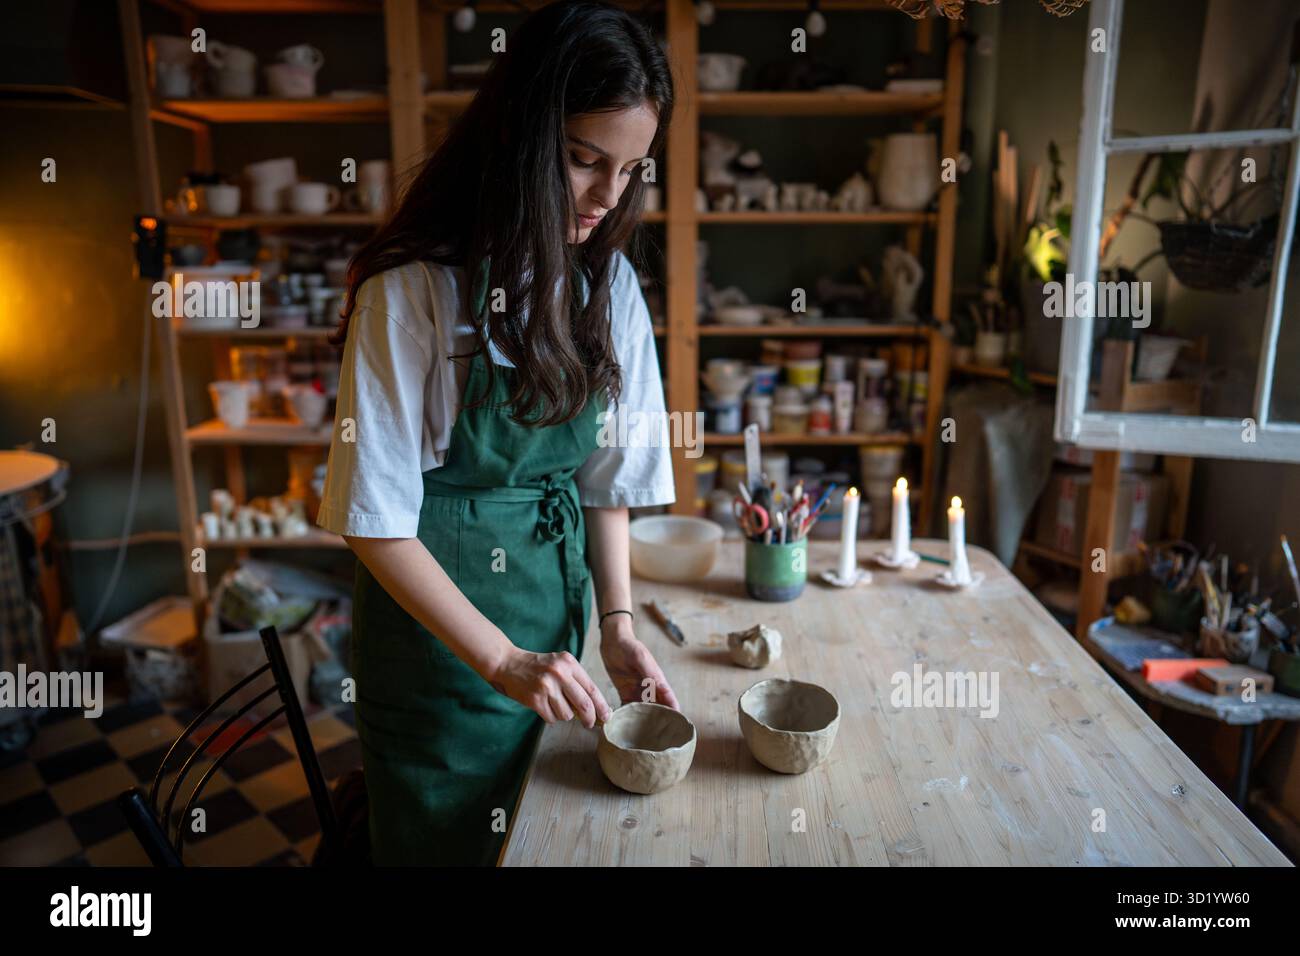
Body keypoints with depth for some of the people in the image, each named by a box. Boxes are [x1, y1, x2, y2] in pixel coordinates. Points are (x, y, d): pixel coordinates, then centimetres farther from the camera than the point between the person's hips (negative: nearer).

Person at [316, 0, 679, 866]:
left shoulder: (610, 284, -2)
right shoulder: (413, 292, -19)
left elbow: (608, 472, 2)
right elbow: (377, 520, -17)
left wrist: (616, 622, -7)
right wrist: (502, 661, -20)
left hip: (558, 601, 5)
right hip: (438, 609, -4)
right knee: (449, 835, 17)